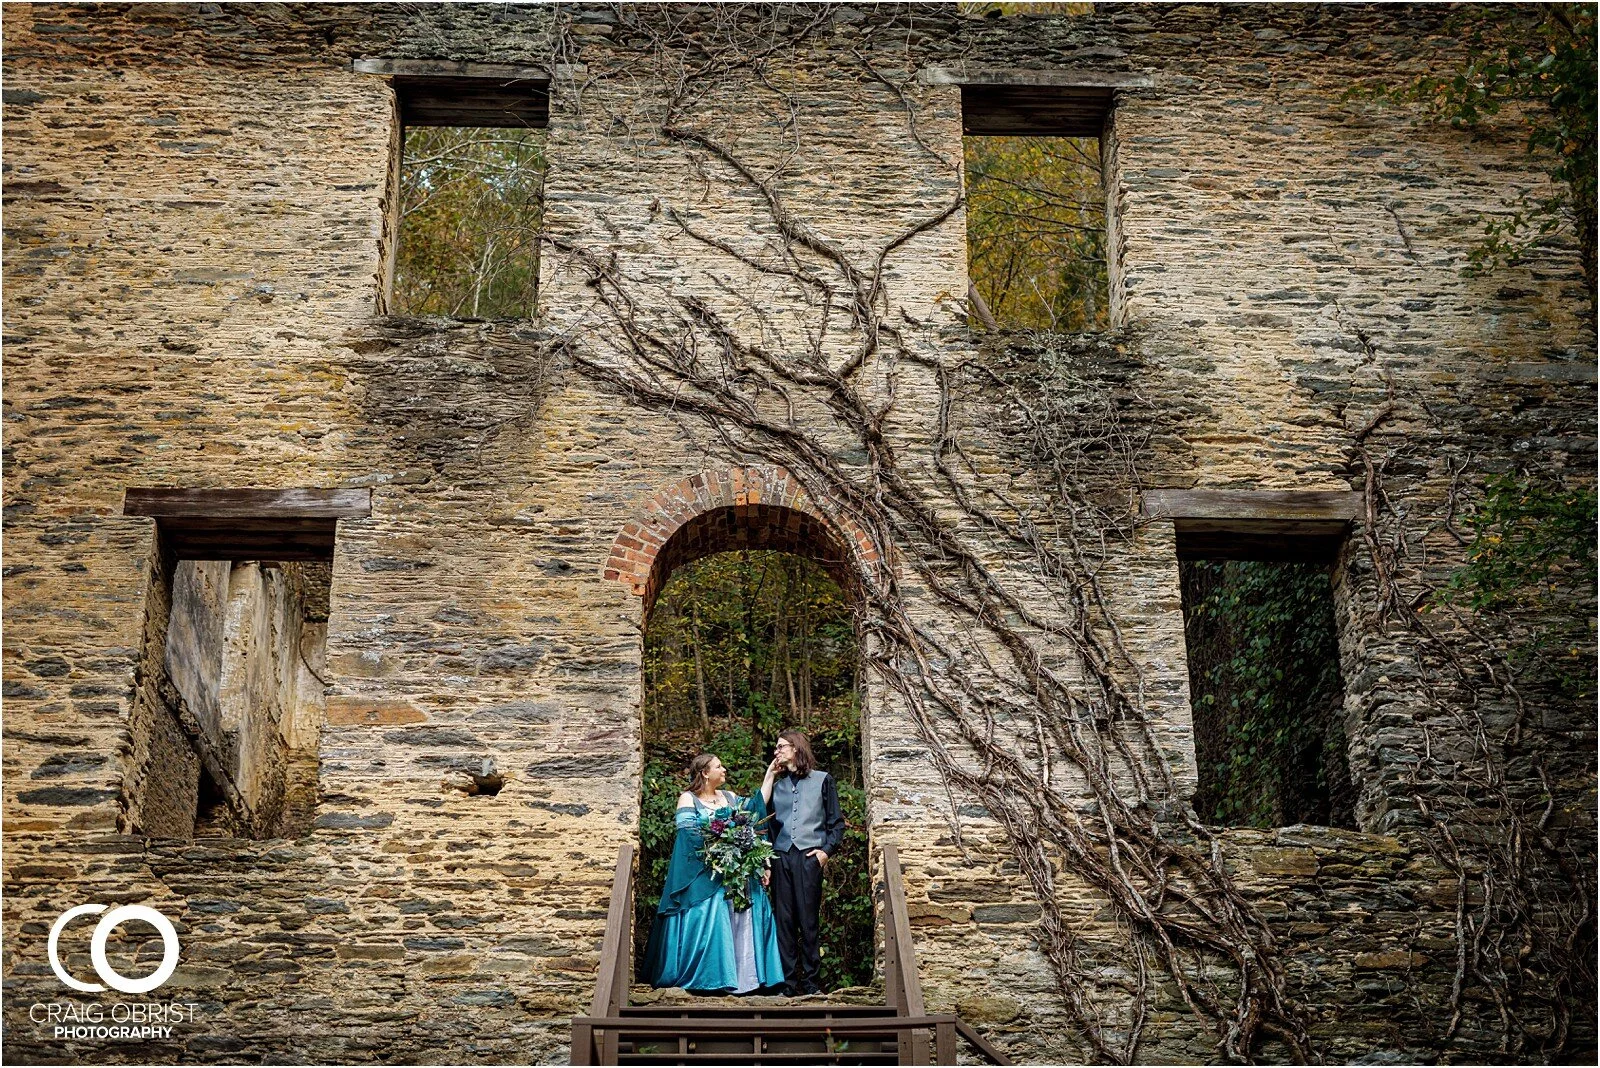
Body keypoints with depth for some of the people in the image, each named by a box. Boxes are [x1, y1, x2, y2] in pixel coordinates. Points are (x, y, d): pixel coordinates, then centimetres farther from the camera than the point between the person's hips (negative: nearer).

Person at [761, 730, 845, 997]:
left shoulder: (822, 780, 10)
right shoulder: (777, 785, 20)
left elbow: (836, 821, 8)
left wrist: (827, 850, -6)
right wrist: (769, 776, 11)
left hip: (809, 856, -3)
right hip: (781, 857, 3)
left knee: (808, 920, -6)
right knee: (784, 920, 0)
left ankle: (811, 981, 0)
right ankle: (788, 982, 3)